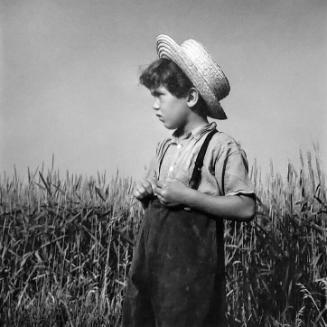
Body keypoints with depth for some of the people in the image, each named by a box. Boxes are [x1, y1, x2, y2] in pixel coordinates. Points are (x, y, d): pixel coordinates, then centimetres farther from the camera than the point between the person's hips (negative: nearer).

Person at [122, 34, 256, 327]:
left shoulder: (221, 146, -9)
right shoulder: (165, 147, 12)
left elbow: (246, 208, -16)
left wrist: (188, 197, -19)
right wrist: (145, 193, 3)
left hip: (190, 268, -7)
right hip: (149, 260, 7)